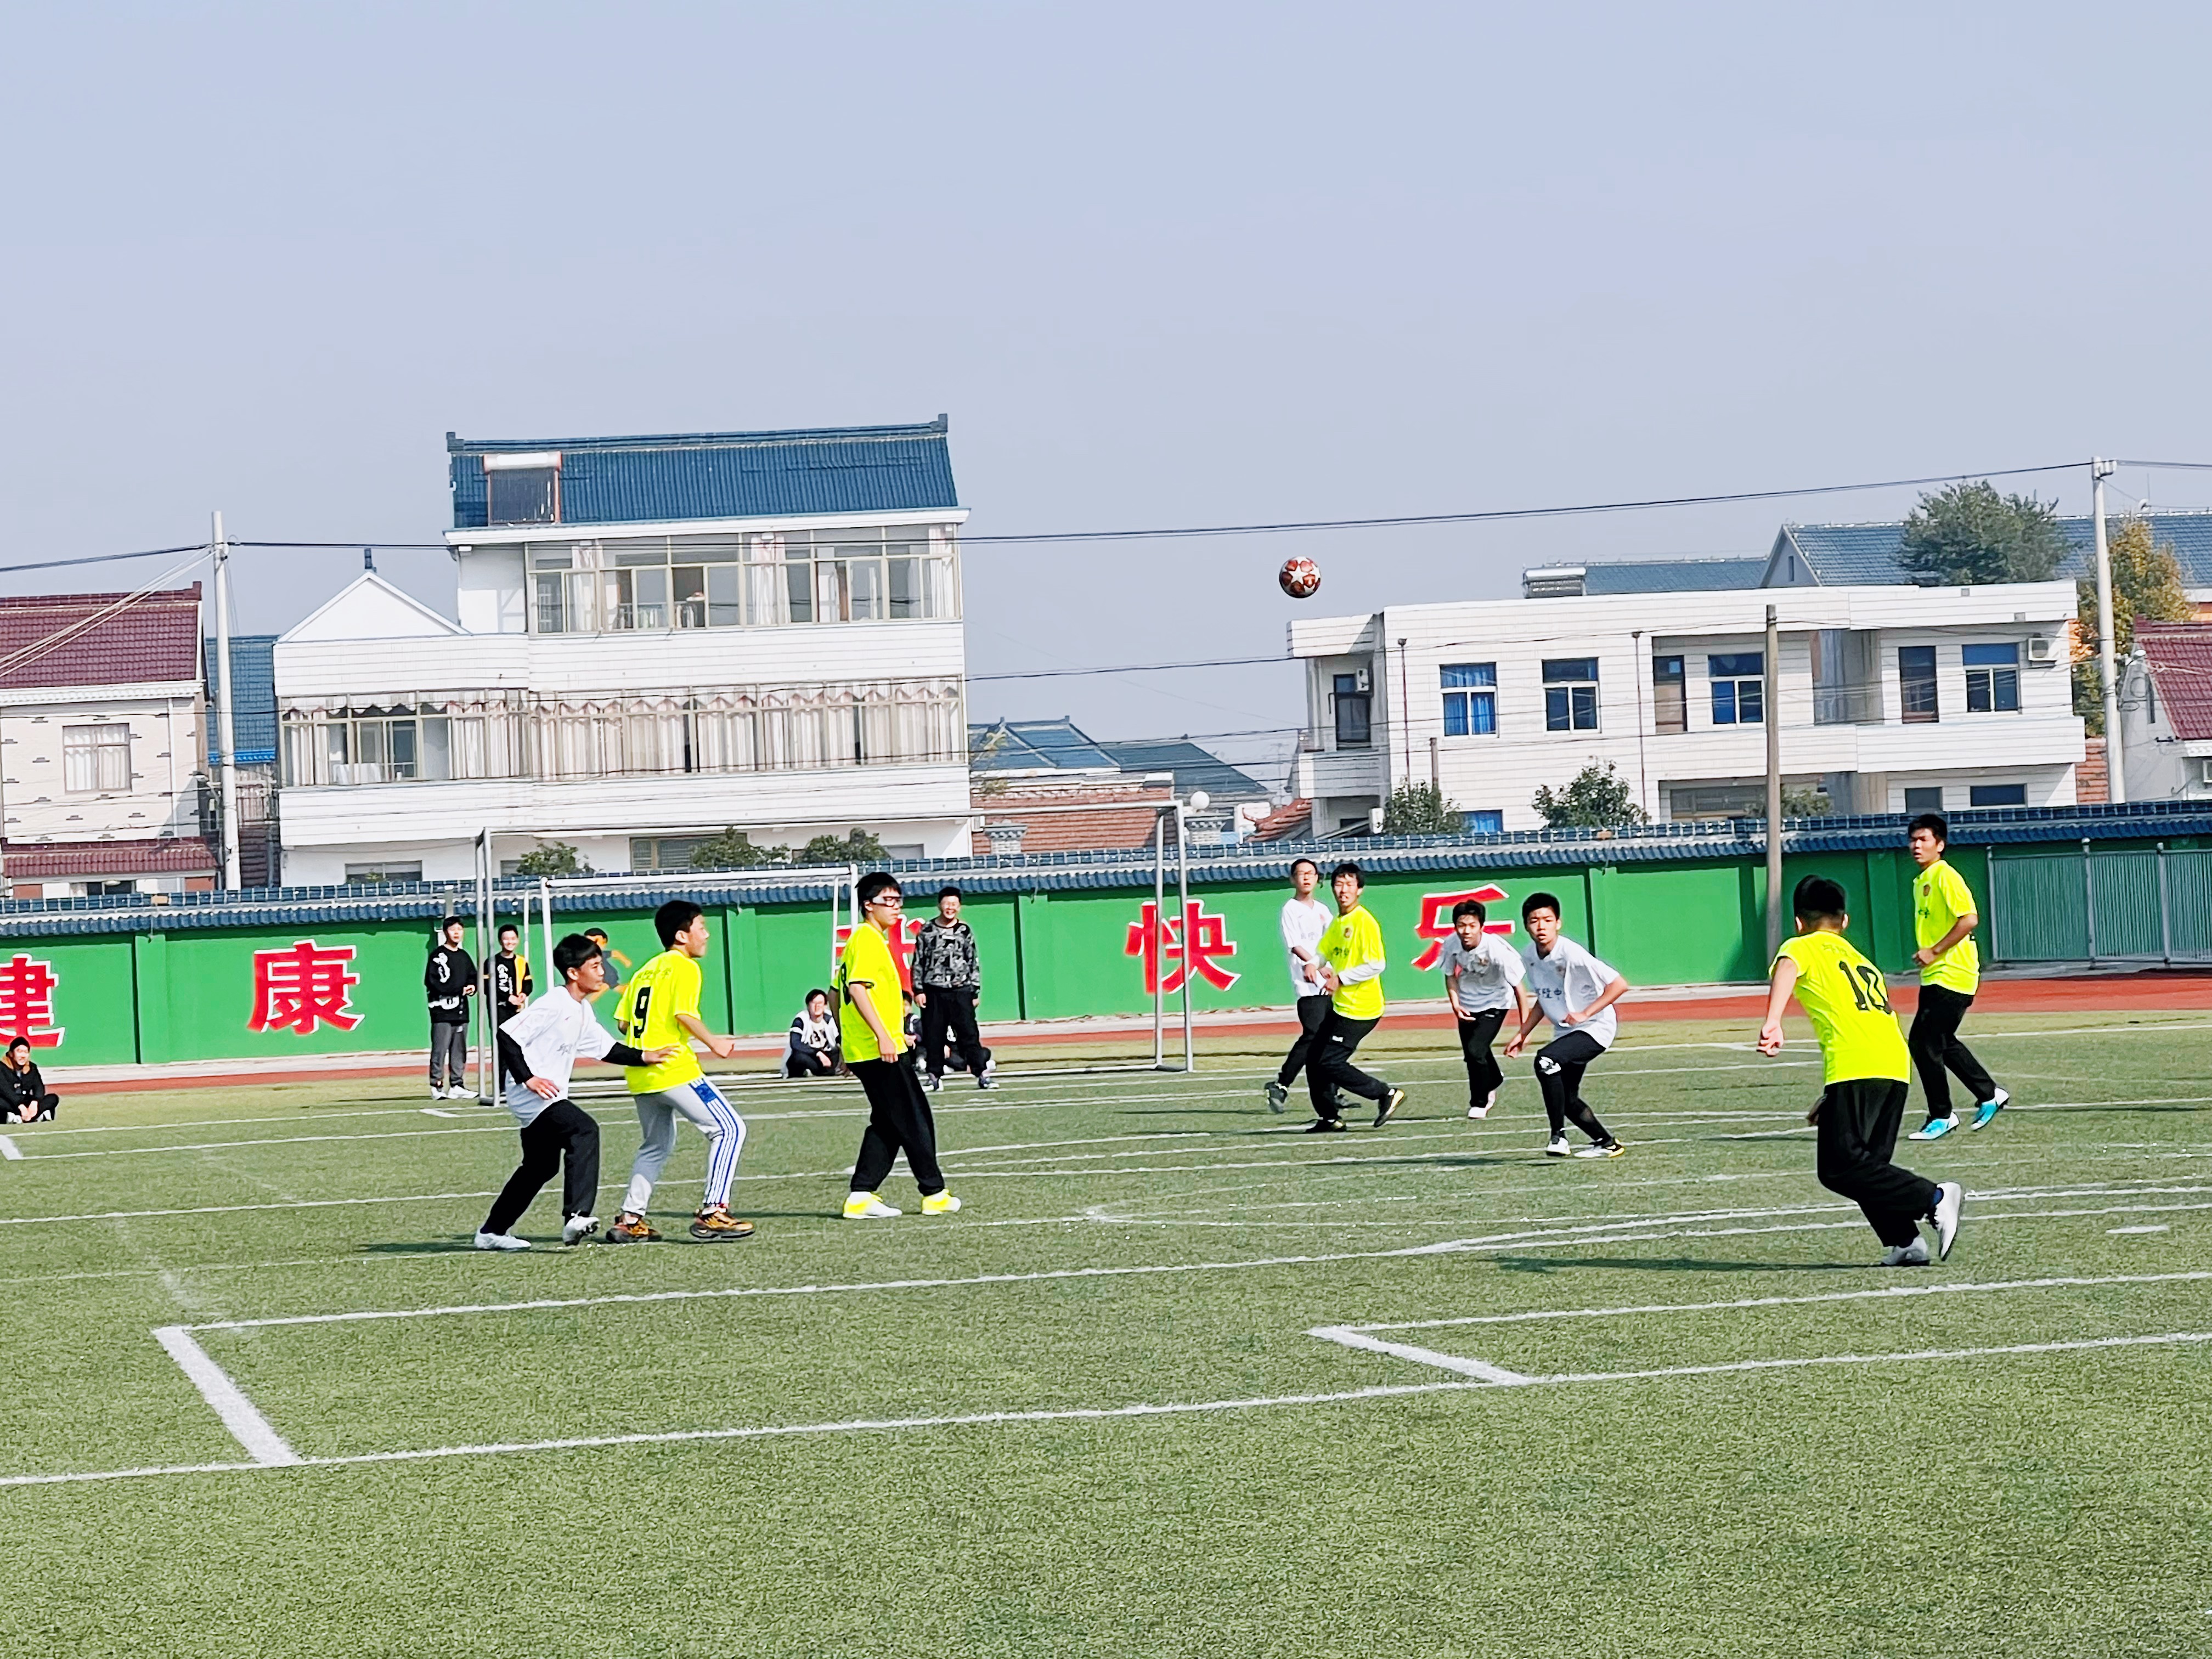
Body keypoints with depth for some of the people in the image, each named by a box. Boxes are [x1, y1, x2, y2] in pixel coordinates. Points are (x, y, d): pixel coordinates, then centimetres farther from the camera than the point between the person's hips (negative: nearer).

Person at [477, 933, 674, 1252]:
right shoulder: (553, 1006, -18)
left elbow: (606, 1048, 20)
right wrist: (528, 1078, -25)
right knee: (584, 1130, -27)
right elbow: (507, 1036, -22)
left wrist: (643, 1057, 7)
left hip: (549, 1098, 11)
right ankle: (576, 1217, -35)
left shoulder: (582, 1011, 12)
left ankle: (491, 1233, 32)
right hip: (531, 1095, -11)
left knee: (541, 1167, 20)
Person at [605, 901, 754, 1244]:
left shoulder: (646, 970, 18)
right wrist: (714, 1044, -9)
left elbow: (623, 1022, 16)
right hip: (674, 1070, -9)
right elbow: (684, 1014, -19)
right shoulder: (684, 968, -5)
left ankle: (629, 1220, 18)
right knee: (729, 1129, -4)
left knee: (656, 1146, 23)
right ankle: (712, 1214, -12)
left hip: (640, 1074, 9)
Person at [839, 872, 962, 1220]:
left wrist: (847, 1045, 25)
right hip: (879, 1051, -10)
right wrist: (883, 1035, -27)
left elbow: (838, 993, 23)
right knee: (915, 1119, -2)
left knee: (887, 1122, 11)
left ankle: (860, 1197, 7)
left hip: (862, 1050, 10)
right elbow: (857, 988, -24)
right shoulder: (868, 940, -12)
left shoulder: (867, 939, 18)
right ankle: (934, 1194, 5)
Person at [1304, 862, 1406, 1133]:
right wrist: (1323, 967, -2)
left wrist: (1341, 978, -18)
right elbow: (1321, 952, 20)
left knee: (1331, 1063, -10)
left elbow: (1376, 965, -21)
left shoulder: (1364, 922, -15)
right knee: (1314, 1059, 9)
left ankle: (1387, 1095, 0)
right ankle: (1329, 1118, 19)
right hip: (1340, 1007, 9)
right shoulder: (1338, 922, 11)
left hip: (1361, 1009, -9)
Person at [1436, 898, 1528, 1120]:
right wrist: (1455, 1005, -16)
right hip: (1467, 1006, 5)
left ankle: (1479, 1102, 5)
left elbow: (1518, 987, -25)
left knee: (1475, 1050, -19)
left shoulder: (1497, 950, -33)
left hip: (1494, 1004, -5)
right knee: (1470, 1054, 17)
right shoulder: (1451, 945, -21)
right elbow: (1450, 975, -1)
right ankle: (1494, 1080, 52)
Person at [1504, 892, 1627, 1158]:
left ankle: (1558, 1136, -22)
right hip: (1566, 1032, 9)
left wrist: (1585, 1013, -28)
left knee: (1546, 1060, -30)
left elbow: (1619, 985, -25)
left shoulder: (1571, 954, -24)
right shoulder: (1529, 957, -1)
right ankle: (1606, 1143, 33)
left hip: (1595, 1028, -9)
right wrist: (1523, 1034, 10)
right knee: (1567, 1099, 12)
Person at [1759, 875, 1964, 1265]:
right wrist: (1830, 1099, 40)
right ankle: (1904, 1241, 3)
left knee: (1840, 1168, -9)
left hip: (1856, 1067, -7)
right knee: (1869, 1164, 16)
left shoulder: (1800, 948, 13)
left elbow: (1786, 969, -12)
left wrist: (1773, 1023, -28)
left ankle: (1934, 1198, -18)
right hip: (1896, 1061, 7)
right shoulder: (1860, 959, 33)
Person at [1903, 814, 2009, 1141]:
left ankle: (1942, 1116, 2)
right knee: (1942, 1043, 17)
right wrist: (1925, 954, 14)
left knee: (1923, 1044, -8)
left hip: (1951, 976, -10)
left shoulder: (1945, 877, -14)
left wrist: (1935, 951, -20)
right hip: (1934, 977, 10)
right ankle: (1990, 1095, 27)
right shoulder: (1921, 880, 15)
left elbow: (1970, 919, -23)